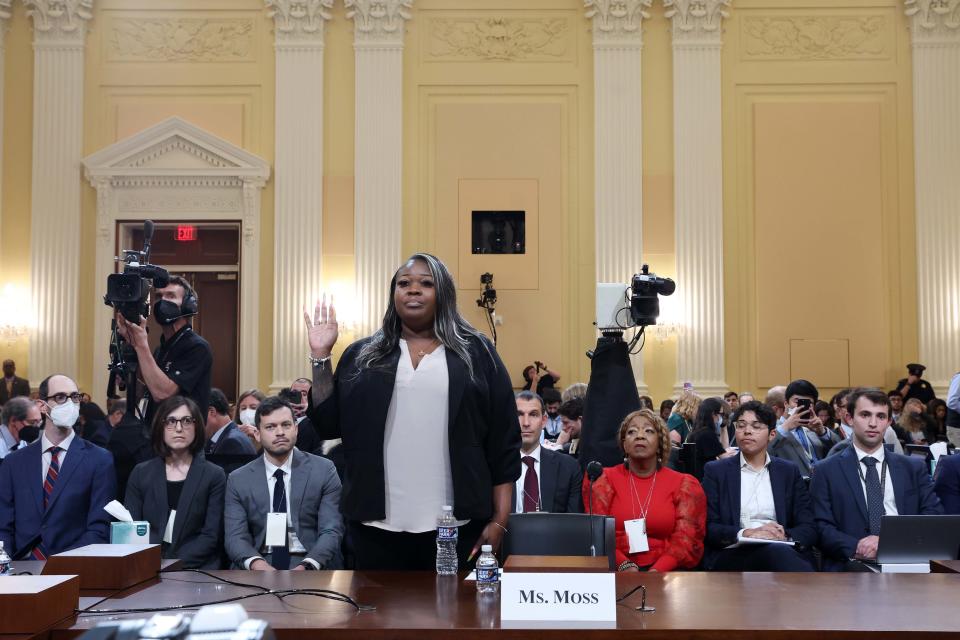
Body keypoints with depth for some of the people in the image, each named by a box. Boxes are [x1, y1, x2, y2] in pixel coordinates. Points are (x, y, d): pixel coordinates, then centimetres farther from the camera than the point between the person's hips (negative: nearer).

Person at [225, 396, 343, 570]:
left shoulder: (324, 470, 2)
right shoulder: (238, 480, 7)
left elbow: (331, 531, -4)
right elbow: (235, 536, 0)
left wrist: (306, 567, -23)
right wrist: (257, 563, -23)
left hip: (312, 566, -1)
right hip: (260, 566, 1)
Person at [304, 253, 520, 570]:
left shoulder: (476, 353, 4)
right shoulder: (362, 355, 10)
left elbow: (503, 440, 3)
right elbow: (328, 424, 6)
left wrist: (499, 519, -2)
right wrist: (320, 355, 0)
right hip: (377, 524, 2)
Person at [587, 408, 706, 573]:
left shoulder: (684, 485, 11)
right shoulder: (603, 479, 10)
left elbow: (685, 540, 1)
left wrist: (656, 572, -16)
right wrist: (624, 565, -15)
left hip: (666, 573, 1)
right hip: (615, 572, -1)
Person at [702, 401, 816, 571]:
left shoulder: (789, 472, 18)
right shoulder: (716, 471, 12)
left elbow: (809, 529, 10)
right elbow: (707, 528, 2)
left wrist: (785, 536, -13)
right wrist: (745, 534, -16)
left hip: (786, 551, 2)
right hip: (733, 555, -1)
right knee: (776, 551, -36)